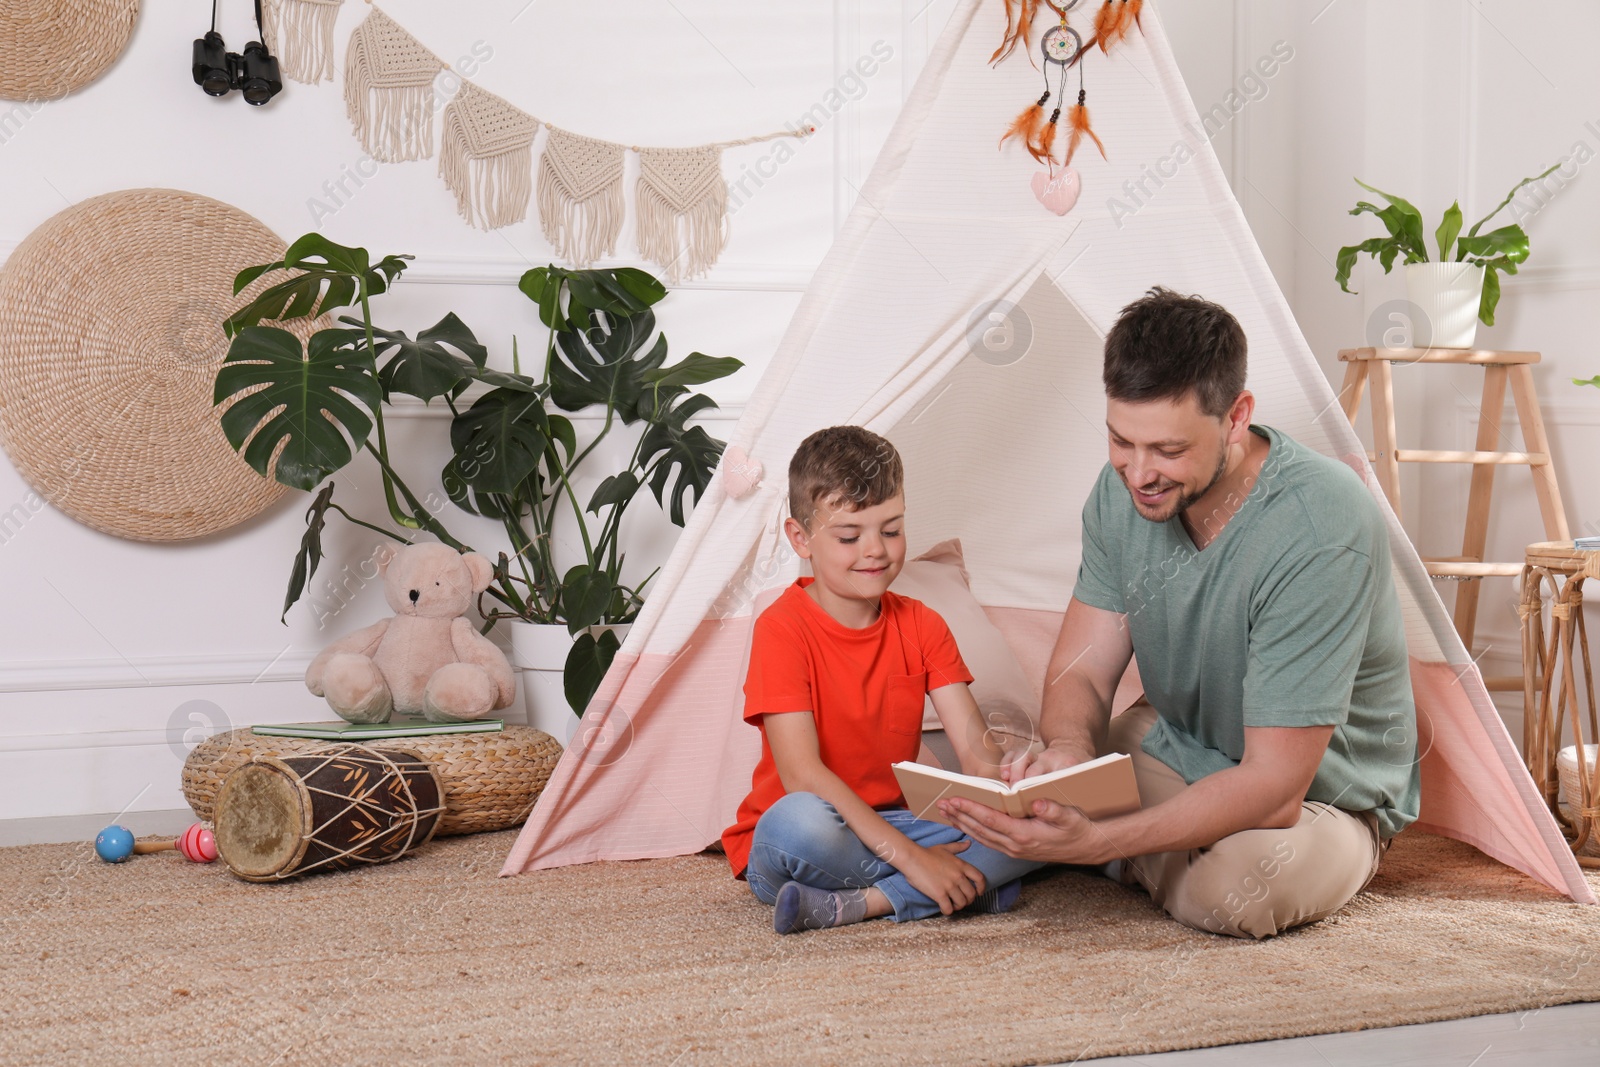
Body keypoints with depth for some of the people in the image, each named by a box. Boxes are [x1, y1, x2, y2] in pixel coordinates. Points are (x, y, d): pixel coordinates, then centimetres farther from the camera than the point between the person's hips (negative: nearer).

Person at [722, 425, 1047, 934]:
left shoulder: (922, 626, 6)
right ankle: (972, 883, -22)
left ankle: (851, 904, -25)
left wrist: (996, 774, -30)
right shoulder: (782, 629, -12)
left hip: (897, 825, 6)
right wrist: (910, 858, -29)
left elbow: (974, 748, -4)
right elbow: (803, 774, -22)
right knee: (799, 820, -41)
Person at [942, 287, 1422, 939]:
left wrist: (1092, 842, -48)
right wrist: (1069, 748, -34)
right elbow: (1081, 672, -7)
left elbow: (1274, 786, -36)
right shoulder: (1123, 491, -13)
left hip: (1320, 795, -5)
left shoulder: (1320, 532, -35)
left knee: (1243, 890, -37)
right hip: (1174, 750, 5)